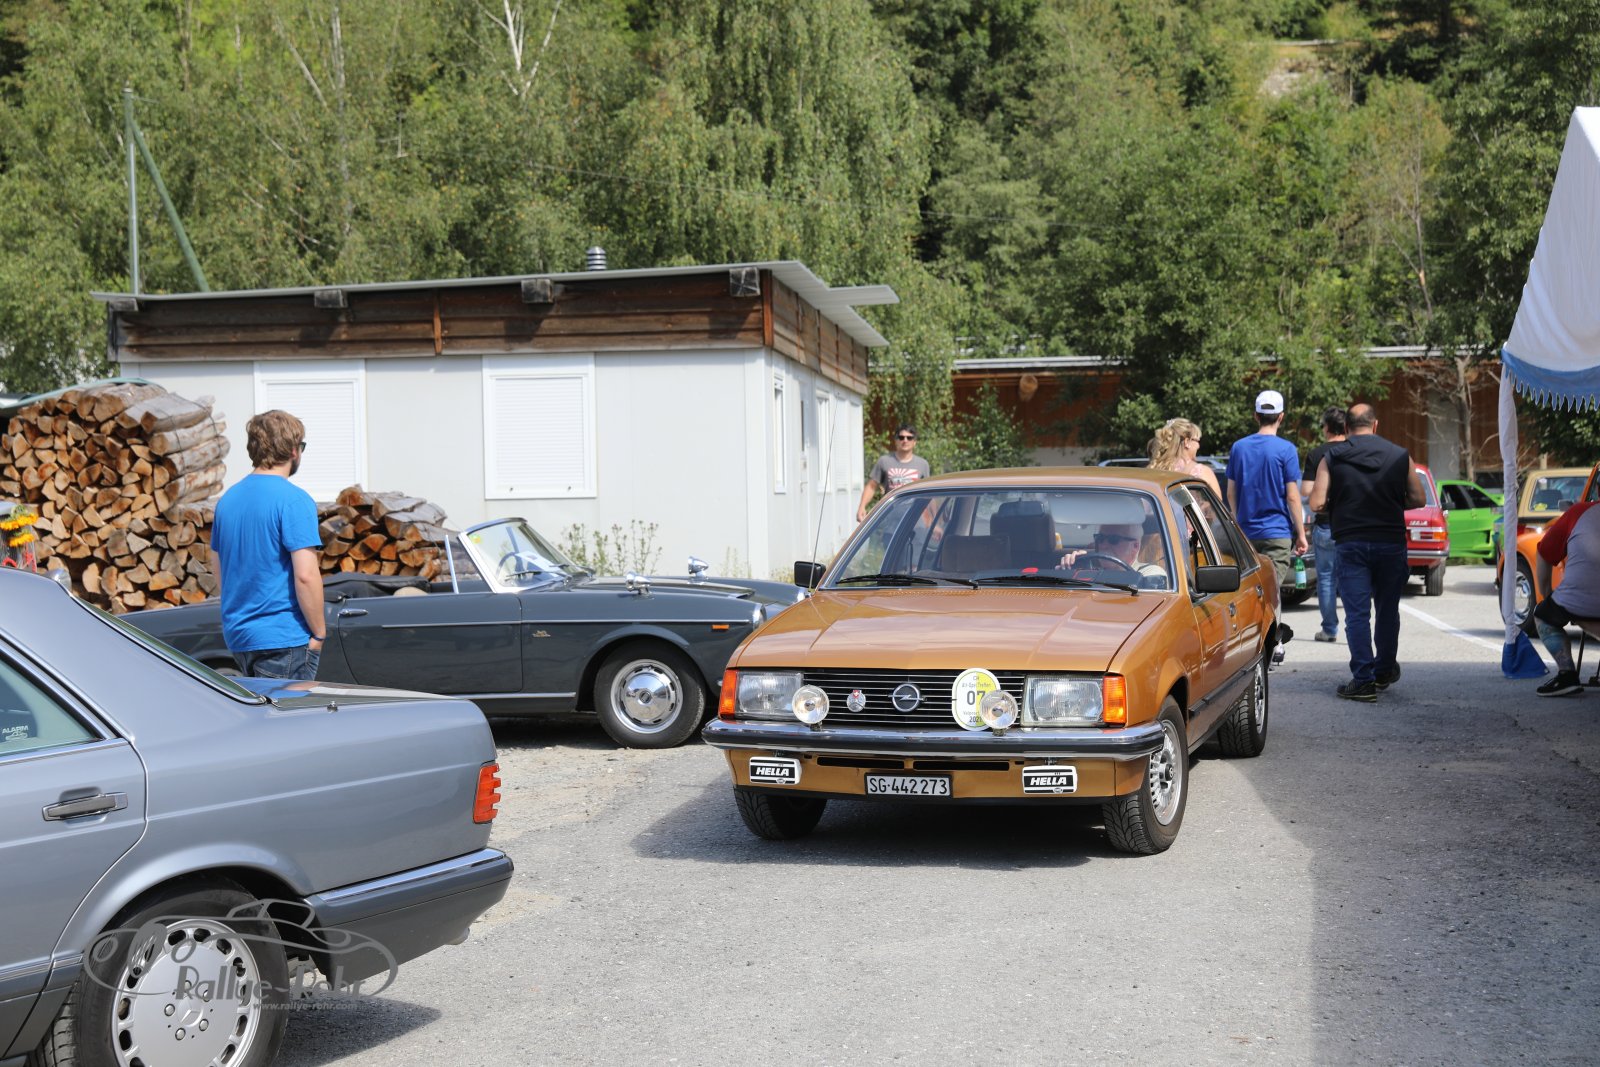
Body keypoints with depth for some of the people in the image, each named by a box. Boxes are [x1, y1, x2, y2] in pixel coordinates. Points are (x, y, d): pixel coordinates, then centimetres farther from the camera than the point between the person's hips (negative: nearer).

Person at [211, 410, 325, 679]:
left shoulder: (227, 499, 11)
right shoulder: (294, 500, -12)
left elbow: (220, 575, 18)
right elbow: (305, 575, -18)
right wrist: (319, 633, -9)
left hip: (237, 636, 8)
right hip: (284, 639, -8)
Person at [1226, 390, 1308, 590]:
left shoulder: (1238, 447, 5)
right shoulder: (1286, 449, -8)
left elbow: (1231, 494, 10)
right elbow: (1292, 497, -9)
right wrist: (1301, 534, -1)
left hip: (1246, 532, 4)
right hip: (1277, 532, -4)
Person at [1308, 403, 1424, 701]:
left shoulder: (1332, 458, -1)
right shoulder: (1399, 456, 2)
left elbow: (1316, 503, -8)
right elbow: (1418, 499, 1)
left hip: (1350, 543, -2)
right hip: (1391, 542, 2)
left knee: (1357, 613, 0)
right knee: (1387, 610, 16)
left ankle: (1363, 680, -4)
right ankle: (1384, 671, 29)